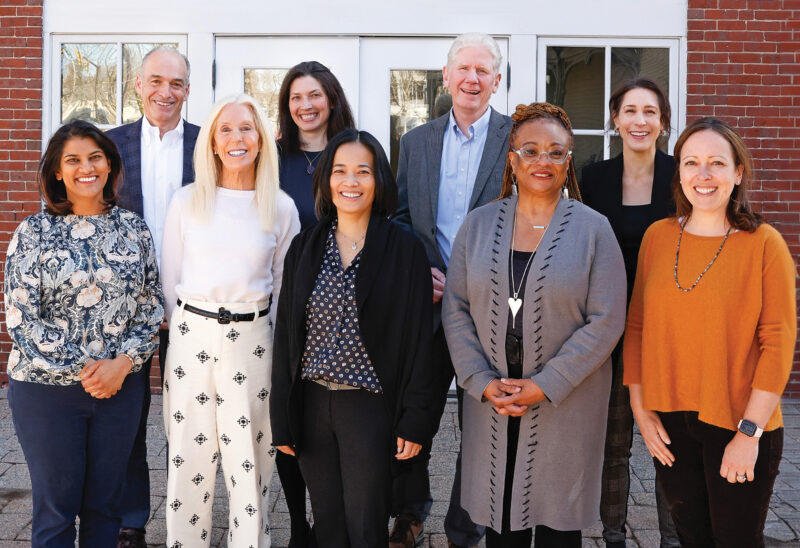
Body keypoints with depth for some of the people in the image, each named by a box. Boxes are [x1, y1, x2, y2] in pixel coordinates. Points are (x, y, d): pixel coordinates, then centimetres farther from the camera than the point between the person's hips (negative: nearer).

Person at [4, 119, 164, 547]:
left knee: (105, 506, 13)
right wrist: (81, 368, -12)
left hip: (120, 385, 2)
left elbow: (151, 307, 4)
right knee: (56, 508, 8)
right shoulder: (35, 232, -3)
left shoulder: (133, 228, 4)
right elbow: (20, 317, -7)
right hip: (47, 387, -2)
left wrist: (122, 363, -10)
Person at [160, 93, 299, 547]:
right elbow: (170, 280, 10)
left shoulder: (281, 208, 3)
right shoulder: (186, 202, 4)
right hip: (192, 335, 1)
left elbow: (284, 286, 9)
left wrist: (272, 337, 6)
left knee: (251, 464, 5)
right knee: (189, 459, 7)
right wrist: (183, 331, 9)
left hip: (252, 340, 0)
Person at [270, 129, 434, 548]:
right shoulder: (305, 248, 4)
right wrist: (282, 420, 4)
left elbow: (418, 338, -5)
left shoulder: (404, 250, -5)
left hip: (371, 407, -3)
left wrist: (415, 419, -8)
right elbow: (285, 335, 6)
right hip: (311, 404, 3)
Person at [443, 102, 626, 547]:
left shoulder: (593, 229, -3)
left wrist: (545, 386, -14)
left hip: (566, 406, -2)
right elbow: (456, 310, 2)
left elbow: (606, 322, -9)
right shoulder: (479, 224, 4)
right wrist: (483, 382, -9)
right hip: (490, 403, 2)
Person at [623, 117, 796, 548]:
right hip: (670, 424, 4)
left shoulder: (764, 244, -9)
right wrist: (641, 408, 1)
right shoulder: (657, 237, 2)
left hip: (737, 425, -3)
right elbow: (637, 326, 6)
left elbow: (778, 342, -10)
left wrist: (749, 431, -13)